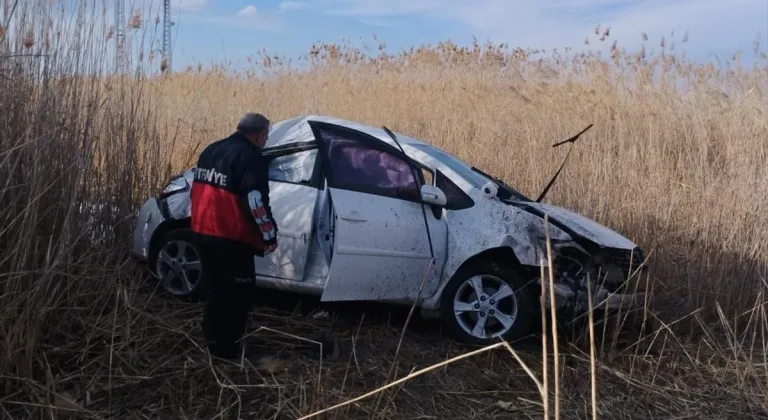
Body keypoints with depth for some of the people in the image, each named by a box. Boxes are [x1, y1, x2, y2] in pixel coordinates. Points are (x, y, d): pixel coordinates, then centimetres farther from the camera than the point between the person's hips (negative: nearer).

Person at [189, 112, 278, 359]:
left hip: (205, 231, 9)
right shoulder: (251, 158, -14)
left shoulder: (211, 150, 13)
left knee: (218, 286, 22)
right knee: (238, 292, 4)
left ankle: (212, 337, 33)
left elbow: (198, 190, 20)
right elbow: (256, 202, -21)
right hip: (232, 238, -9)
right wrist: (269, 236, -12)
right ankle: (225, 346, 9)